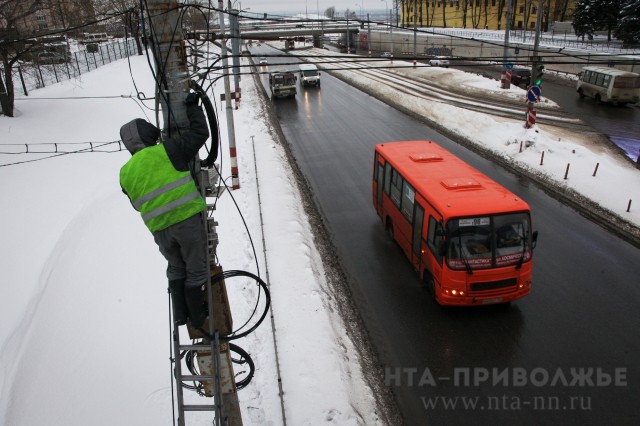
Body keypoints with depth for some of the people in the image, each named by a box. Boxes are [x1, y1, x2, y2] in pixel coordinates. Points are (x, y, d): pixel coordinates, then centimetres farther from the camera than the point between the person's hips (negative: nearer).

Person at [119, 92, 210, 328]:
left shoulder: (126, 173, 14)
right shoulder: (166, 150, -1)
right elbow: (200, 132, 3)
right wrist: (192, 106, 17)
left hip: (159, 229, 5)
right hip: (188, 219, -5)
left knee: (176, 269, 27)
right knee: (196, 270, 11)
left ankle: (181, 315, 31)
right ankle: (198, 317, 23)